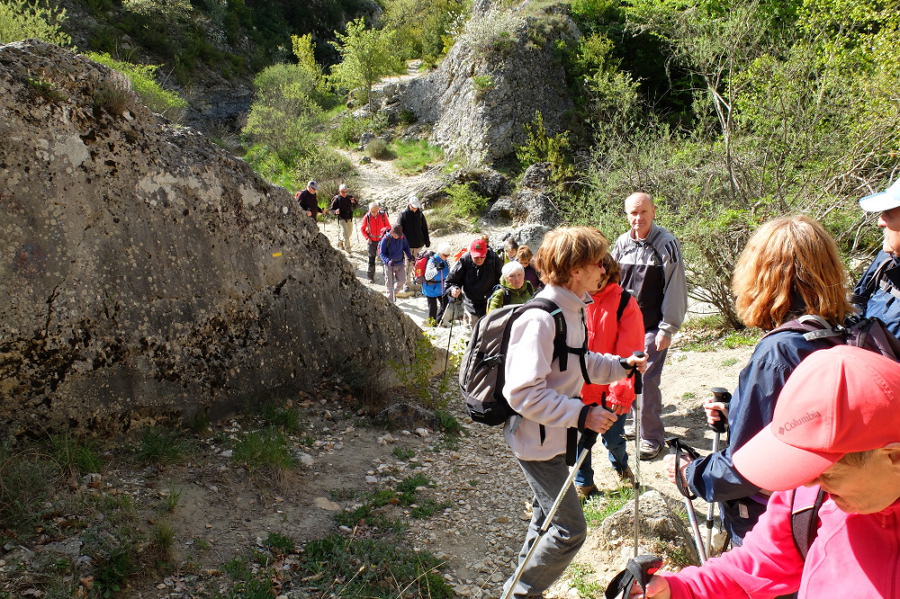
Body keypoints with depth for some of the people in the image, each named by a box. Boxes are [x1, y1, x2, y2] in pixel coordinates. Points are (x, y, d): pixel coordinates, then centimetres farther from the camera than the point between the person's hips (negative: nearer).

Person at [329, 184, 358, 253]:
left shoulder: (349, 197, 2)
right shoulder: (337, 199, -10)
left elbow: (355, 207, 8)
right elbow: (332, 209, -5)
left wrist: (354, 202, -14)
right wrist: (335, 211, -28)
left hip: (350, 219, 6)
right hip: (342, 219, -6)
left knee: (349, 234, 20)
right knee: (346, 234, -13)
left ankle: (340, 243, 45)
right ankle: (348, 250, -8)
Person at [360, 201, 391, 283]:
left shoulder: (383, 215, -10)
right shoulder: (367, 216, -10)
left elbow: (388, 226, 1)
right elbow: (362, 228, 2)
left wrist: (386, 229, -22)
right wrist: (366, 238, -9)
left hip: (382, 239, 0)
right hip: (372, 241, 0)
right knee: (371, 259, 5)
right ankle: (371, 277, 17)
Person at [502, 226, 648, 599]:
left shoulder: (572, 309, 3)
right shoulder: (540, 320, -28)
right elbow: (524, 391, -30)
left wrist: (621, 366, 4)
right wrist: (582, 414, -29)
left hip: (554, 435, 10)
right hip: (536, 439, -10)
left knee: (548, 515, 24)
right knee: (570, 529, -2)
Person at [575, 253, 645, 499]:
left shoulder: (625, 303, -9)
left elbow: (630, 353, -10)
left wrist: (622, 390, -15)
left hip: (612, 387, -1)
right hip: (582, 386, 2)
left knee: (613, 438, 10)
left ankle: (621, 466, 46)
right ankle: (583, 484, 33)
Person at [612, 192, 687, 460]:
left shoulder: (667, 244, -10)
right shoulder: (622, 243, 6)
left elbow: (675, 289, -10)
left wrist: (667, 329, -12)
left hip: (652, 327, -5)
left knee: (646, 380, -6)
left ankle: (652, 437, 8)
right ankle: (639, 424, 31)